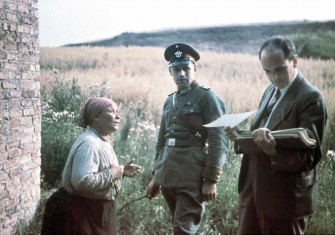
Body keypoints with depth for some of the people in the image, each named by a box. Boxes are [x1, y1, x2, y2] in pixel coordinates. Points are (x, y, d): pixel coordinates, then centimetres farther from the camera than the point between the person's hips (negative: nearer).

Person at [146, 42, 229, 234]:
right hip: (168, 178, 7)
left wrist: (211, 179, -15)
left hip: (191, 178, -7)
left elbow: (219, 140, -11)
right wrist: (156, 176, 21)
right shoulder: (170, 101, 17)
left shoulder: (206, 96, -4)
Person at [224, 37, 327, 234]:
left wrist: (274, 150, -35)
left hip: (284, 199, -7)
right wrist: (240, 136, -2)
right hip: (254, 194, 7)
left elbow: (310, 155, -18)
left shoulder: (311, 98, -13)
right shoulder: (271, 91, 12)